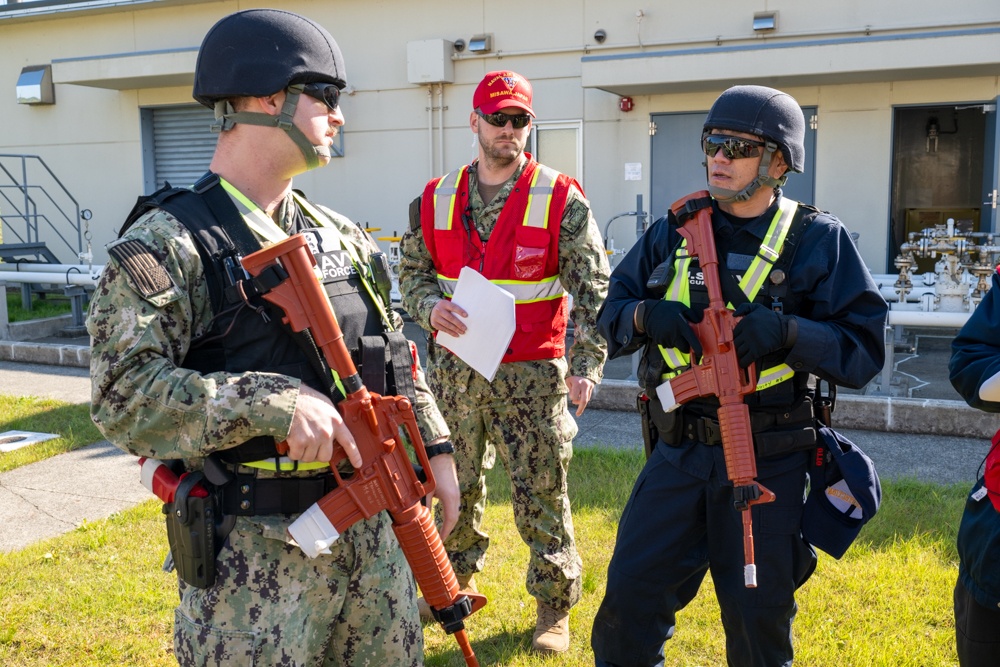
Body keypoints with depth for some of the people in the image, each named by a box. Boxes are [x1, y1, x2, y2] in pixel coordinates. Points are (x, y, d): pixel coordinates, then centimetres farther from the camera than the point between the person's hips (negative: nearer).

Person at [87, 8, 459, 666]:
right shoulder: (166, 245, -12)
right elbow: (123, 395, -21)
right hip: (255, 555, -6)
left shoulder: (342, 235, 10)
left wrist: (435, 446, 10)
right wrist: (273, 401, -30)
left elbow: (396, 353, 17)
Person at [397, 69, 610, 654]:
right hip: (455, 369, 4)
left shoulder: (562, 200, -4)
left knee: (542, 495, 3)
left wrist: (586, 364, -16)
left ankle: (555, 610, 21)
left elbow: (593, 289, -7)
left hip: (531, 374, -3)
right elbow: (412, 274, 12)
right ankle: (457, 579, 39)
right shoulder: (435, 201, 6)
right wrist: (431, 306, -11)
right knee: (456, 484, 17)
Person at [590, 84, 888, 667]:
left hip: (768, 464, -2)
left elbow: (863, 349, -8)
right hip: (678, 453, 3)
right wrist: (646, 316, -14)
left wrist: (786, 332, -24)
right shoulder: (674, 230, 5)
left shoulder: (818, 240, -5)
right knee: (630, 598, 7)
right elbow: (612, 312, 8)